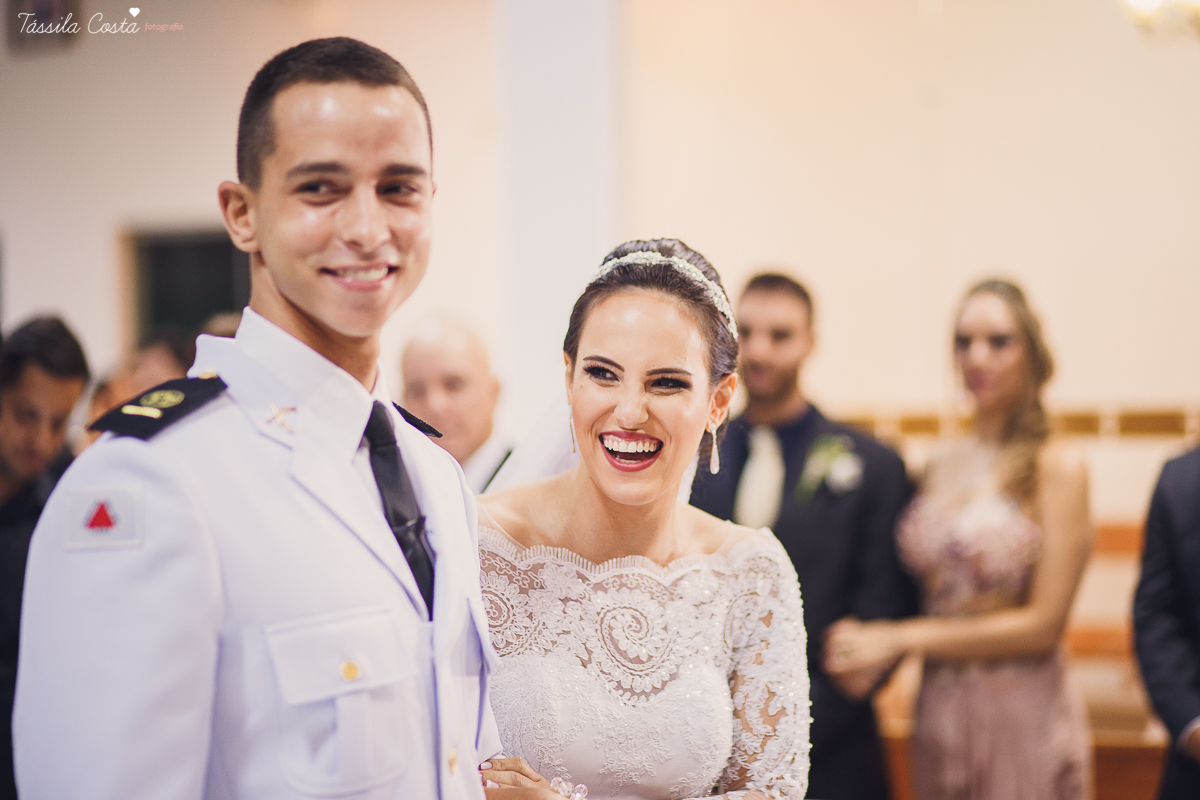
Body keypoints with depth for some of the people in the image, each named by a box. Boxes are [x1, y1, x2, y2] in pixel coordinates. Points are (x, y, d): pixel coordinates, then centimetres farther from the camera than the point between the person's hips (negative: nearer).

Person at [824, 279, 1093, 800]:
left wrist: (902, 638, -10)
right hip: (939, 714, 5)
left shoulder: (1058, 468, -8)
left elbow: (1044, 623, -12)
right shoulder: (941, 468, 9)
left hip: (1022, 719, -5)